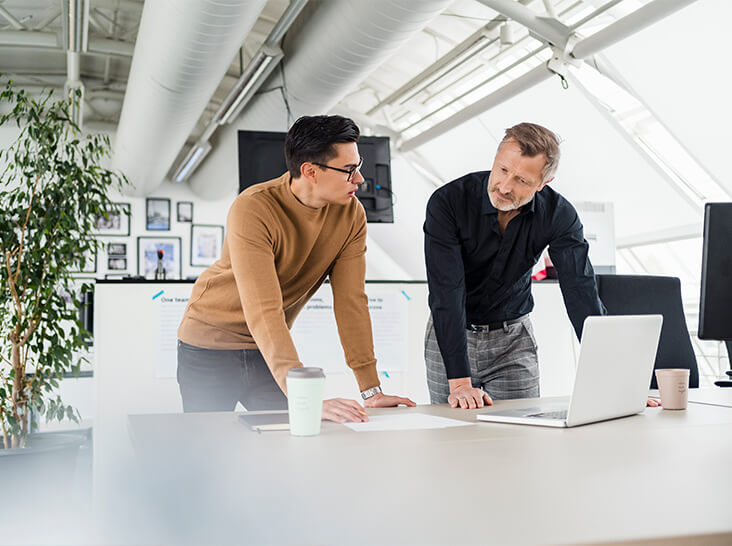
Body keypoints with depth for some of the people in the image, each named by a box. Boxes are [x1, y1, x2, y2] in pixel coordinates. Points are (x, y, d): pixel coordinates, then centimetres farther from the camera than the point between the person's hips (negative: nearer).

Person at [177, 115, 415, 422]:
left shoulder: (351, 214, -12)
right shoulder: (253, 209, -28)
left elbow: (351, 301, -13)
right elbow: (263, 312, -36)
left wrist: (371, 390, -19)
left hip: (271, 350, 4)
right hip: (211, 344, -4)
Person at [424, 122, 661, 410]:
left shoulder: (559, 215, -16)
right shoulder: (448, 202, -24)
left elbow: (582, 294, -20)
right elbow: (447, 293, -30)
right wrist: (459, 382, -36)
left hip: (514, 336, 2)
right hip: (451, 336, -2)